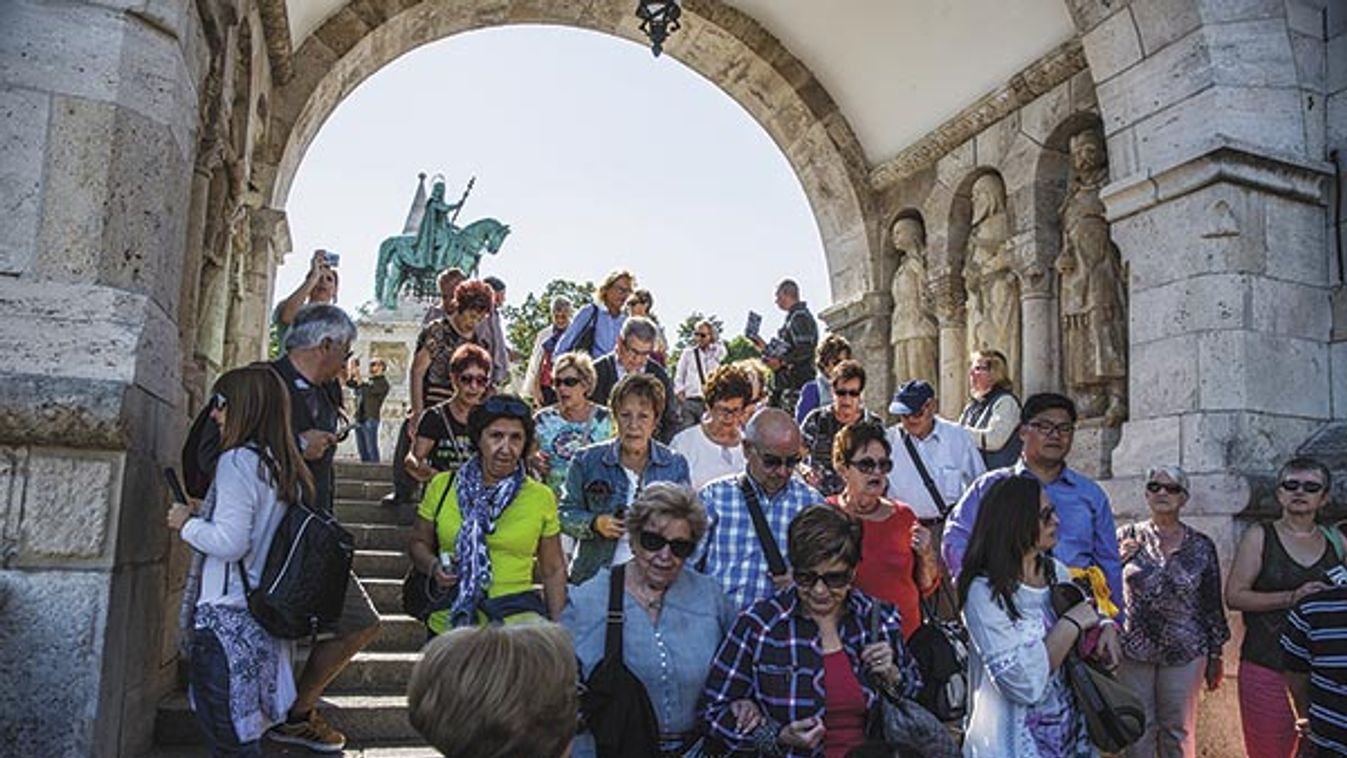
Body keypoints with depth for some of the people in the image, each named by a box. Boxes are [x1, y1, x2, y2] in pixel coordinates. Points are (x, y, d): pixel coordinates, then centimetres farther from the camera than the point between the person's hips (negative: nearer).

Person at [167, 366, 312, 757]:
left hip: (226, 621, -8)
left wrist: (187, 524, -4)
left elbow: (230, 543, -20)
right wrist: (204, 515, 18)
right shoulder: (284, 466, 10)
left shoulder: (238, 461, -14)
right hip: (264, 615, 8)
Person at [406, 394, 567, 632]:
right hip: (449, 620, 4)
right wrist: (434, 566, -6)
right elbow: (418, 543, 15)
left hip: (515, 614, -3)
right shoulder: (442, 486, 5)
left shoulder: (541, 498, 4)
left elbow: (553, 571, 9)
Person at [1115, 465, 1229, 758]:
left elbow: (1212, 604, 9)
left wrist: (1216, 656, 10)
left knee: (1179, 732, 9)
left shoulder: (1202, 546, 4)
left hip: (1185, 652, 1)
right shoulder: (1127, 537, 1)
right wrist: (1119, 559, -13)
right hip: (1133, 650, -1)